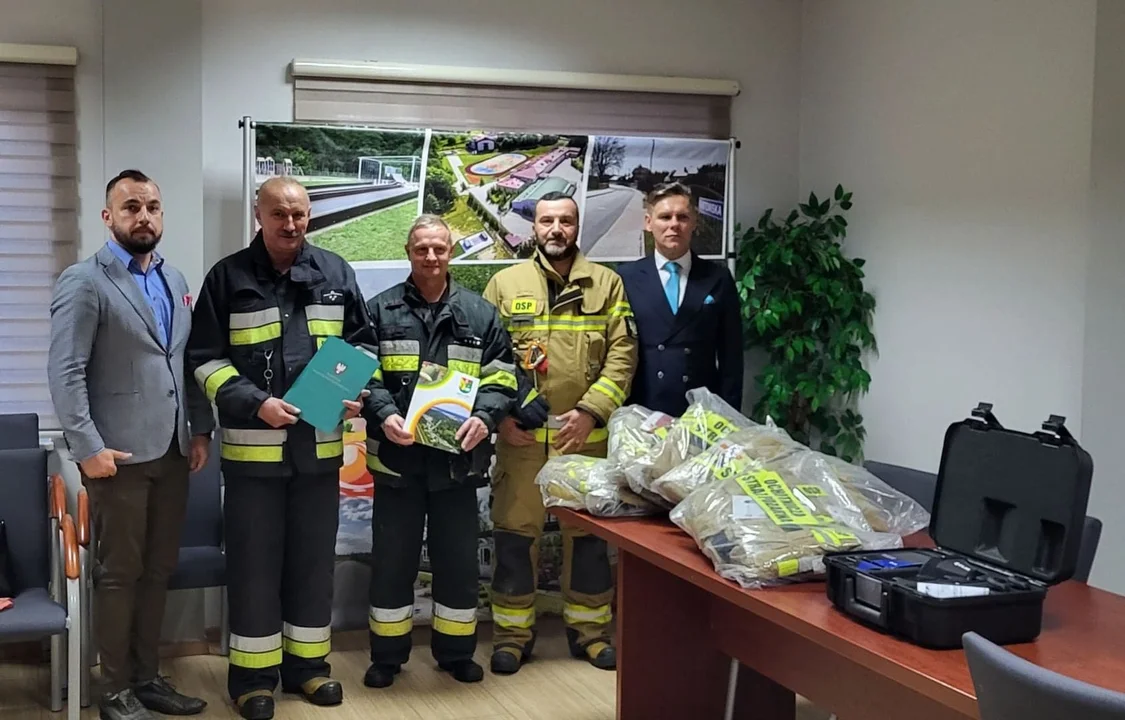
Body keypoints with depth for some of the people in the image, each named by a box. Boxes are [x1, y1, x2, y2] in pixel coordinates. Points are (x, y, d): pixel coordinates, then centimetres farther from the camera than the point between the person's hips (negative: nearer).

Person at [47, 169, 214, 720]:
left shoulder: (175, 281, 14)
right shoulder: (84, 282, -6)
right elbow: (65, 372, -12)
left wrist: (200, 430, 8)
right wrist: (88, 447, -17)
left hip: (172, 451, 6)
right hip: (119, 454, -6)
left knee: (158, 570, 12)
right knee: (119, 574, 3)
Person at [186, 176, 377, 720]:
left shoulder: (335, 272, 6)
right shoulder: (229, 276, -2)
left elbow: (362, 343, 13)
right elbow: (205, 359, -3)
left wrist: (356, 392, -5)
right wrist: (254, 403, -16)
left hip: (320, 443, 3)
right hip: (253, 445, -3)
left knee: (314, 558, 12)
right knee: (255, 562, 4)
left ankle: (308, 664, 25)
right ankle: (253, 673, 16)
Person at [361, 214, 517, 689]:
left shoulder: (480, 314, 7)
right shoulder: (381, 310, 3)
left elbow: (500, 379, 4)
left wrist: (483, 418, -14)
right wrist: (384, 415, -18)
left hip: (458, 457, 1)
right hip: (397, 456, -1)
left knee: (458, 560, 11)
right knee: (392, 560, 8)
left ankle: (456, 651, 26)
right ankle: (387, 655, 22)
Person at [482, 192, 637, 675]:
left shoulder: (606, 283, 4)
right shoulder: (504, 283, 5)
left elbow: (622, 355, -1)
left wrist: (590, 410, -11)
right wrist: (498, 414, -7)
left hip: (586, 433, 1)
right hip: (521, 434, 0)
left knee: (588, 532, 10)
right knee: (515, 533, 4)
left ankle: (589, 629, 24)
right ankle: (513, 633, 18)